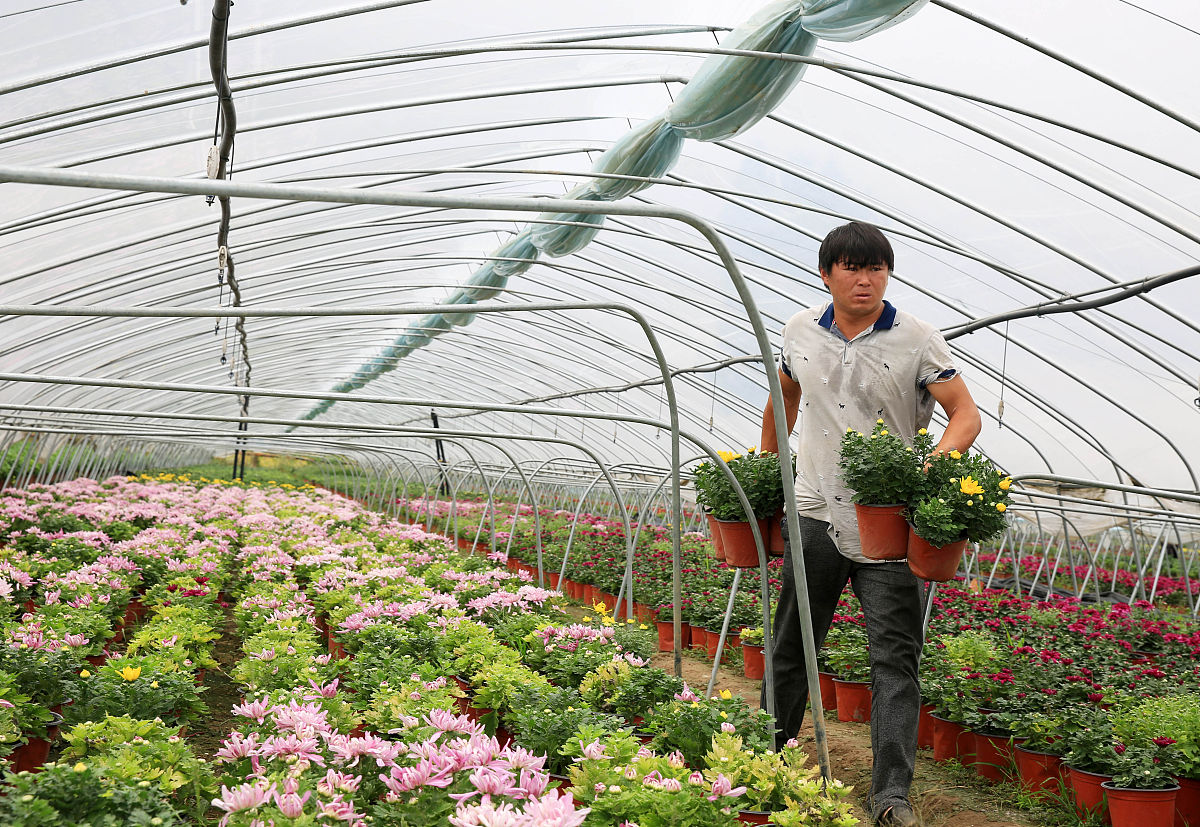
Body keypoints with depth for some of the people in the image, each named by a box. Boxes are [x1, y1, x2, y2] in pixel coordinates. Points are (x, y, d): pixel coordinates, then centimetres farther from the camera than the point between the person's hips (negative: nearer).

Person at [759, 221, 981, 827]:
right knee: (790, 646, 12)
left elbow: (965, 414, -8)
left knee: (895, 657, -4)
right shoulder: (801, 332, 7)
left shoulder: (917, 340, -5)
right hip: (817, 512, 3)